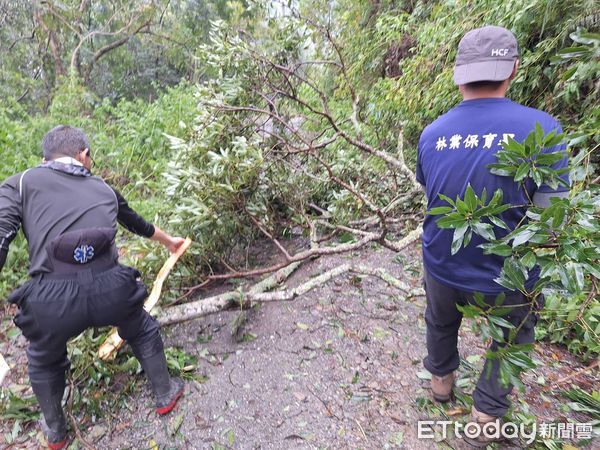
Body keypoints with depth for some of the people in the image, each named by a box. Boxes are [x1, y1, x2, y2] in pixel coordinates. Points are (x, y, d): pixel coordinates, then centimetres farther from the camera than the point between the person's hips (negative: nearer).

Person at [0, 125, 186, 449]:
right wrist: (168, 242, 59)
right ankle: (165, 395, 52)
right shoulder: (103, 189, 22)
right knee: (143, 332, 34)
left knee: (43, 361, 35)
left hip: (50, 300, 0)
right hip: (109, 289, 1)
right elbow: (138, 223, 39)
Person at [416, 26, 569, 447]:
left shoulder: (431, 134, -9)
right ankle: (486, 415, 38)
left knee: (441, 323, 32)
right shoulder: (541, 129, -20)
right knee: (513, 336, 29)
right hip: (506, 278, -2)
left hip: (442, 268, 3)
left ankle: (441, 378, 56)